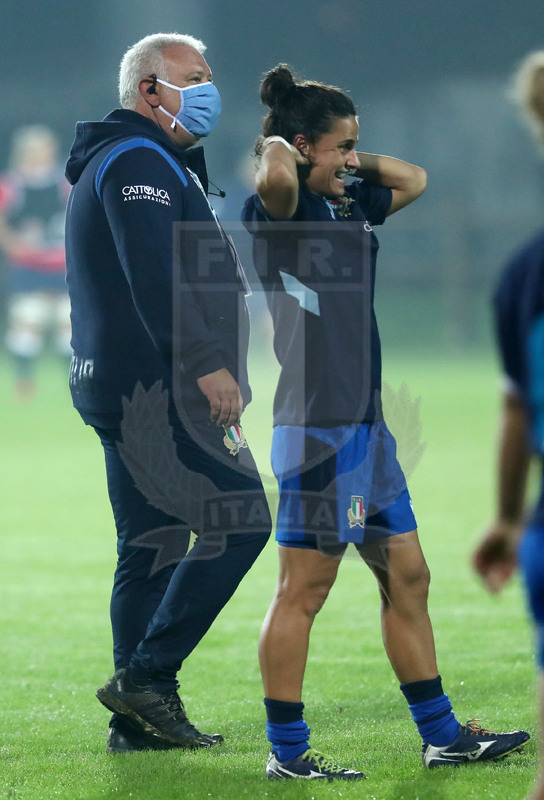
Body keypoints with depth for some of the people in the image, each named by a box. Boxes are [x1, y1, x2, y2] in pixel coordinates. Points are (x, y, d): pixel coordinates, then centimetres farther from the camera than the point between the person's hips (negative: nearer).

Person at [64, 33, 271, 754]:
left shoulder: (143, 162, 26)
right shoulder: (138, 160, -9)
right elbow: (156, 274, -21)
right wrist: (207, 364, -24)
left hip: (127, 390, 11)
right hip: (154, 388, -11)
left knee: (151, 550, 10)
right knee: (238, 519, -13)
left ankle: (139, 720, 10)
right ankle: (145, 675, -14)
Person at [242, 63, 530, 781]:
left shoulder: (349, 204, 15)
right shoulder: (284, 208, -11)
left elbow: (414, 179, 31)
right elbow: (276, 178, -35)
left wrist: (353, 161, 16)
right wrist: (278, 148, -13)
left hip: (367, 422, 9)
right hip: (317, 420, -9)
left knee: (408, 578, 13)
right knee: (304, 590, -4)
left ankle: (442, 735, 21)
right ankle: (287, 751, 1)